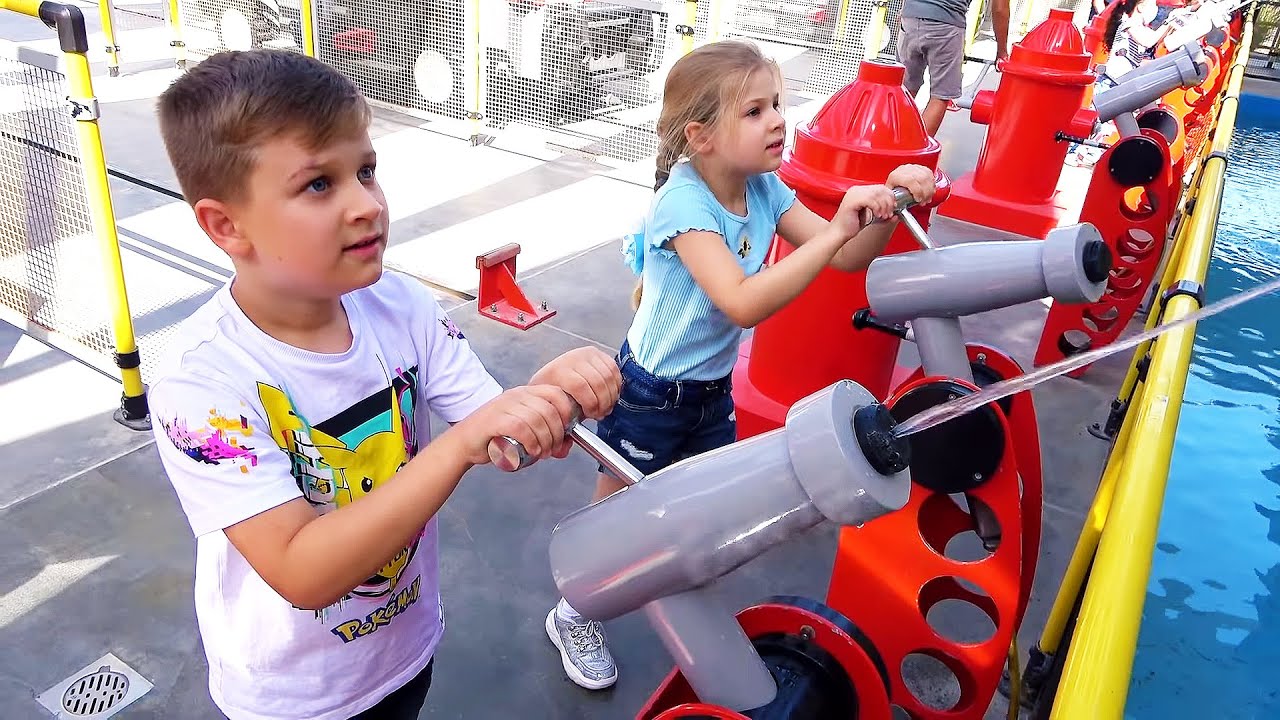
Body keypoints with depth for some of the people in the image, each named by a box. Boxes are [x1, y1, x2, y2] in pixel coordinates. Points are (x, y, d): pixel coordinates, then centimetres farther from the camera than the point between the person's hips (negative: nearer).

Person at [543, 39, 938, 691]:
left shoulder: (764, 188, -7)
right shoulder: (683, 202, -28)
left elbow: (847, 258, -7)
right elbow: (744, 303, -40)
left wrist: (885, 207, -25)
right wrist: (836, 231, -42)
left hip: (713, 387, 7)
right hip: (649, 393, -6)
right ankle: (572, 618, 40)